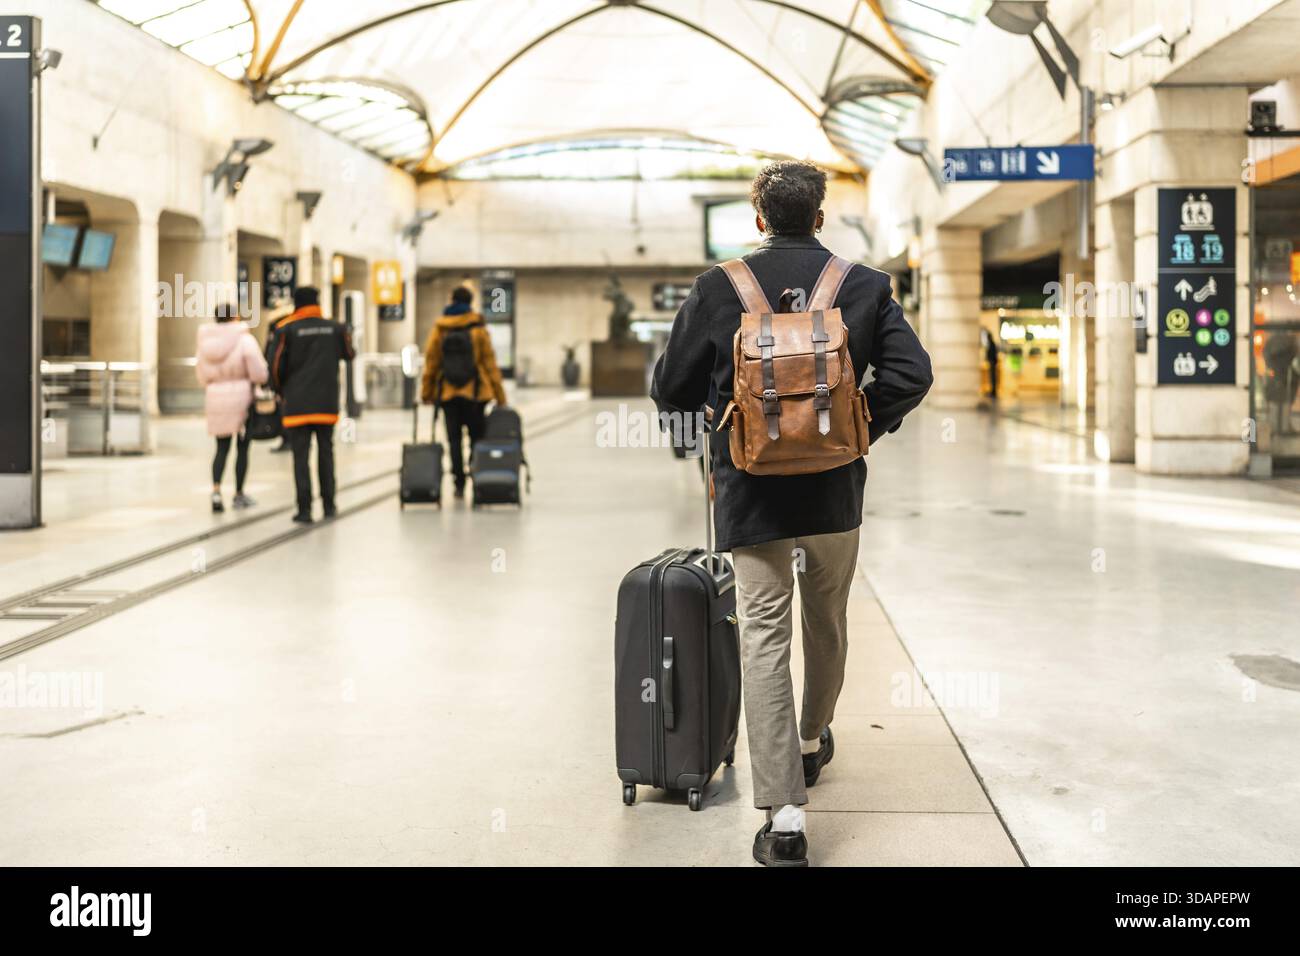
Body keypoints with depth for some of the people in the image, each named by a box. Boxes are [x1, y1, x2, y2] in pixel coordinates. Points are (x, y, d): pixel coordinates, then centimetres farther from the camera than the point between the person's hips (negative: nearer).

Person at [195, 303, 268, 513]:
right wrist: (262, 381, 7)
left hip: (215, 399, 4)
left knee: (222, 448, 11)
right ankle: (238, 494, 17)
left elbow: (201, 375, 10)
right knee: (242, 448, 9)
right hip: (242, 398, -4)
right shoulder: (244, 339, -11)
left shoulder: (204, 342, 4)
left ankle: (216, 490, -8)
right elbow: (258, 372, -13)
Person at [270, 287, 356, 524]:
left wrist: (282, 392, 14)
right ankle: (329, 505, 17)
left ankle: (305, 509, -4)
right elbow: (349, 354, 19)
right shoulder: (335, 328, 3)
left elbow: (277, 367, -4)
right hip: (327, 404, 3)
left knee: (301, 456, 0)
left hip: (297, 405, -3)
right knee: (325, 453, 14)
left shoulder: (287, 330, -6)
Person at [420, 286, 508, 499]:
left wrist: (426, 392, 12)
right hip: (475, 393, -1)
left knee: (454, 439, 6)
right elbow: (490, 363, -4)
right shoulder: (479, 330, -4)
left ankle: (459, 484, 2)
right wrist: (499, 395, 1)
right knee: (476, 437, 8)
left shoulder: (439, 329, 1)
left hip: (447, 392, 1)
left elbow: (430, 362, 3)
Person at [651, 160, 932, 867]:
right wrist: (862, 430, 4)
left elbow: (670, 390, -2)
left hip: (751, 491, -2)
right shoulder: (864, 285, -1)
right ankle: (813, 741, 45)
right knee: (828, 625, 22)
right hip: (835, 490, 2)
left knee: (764, 638, -1)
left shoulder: (718, 287, -4)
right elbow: (911, 373, -10)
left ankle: (784, 814, -5)